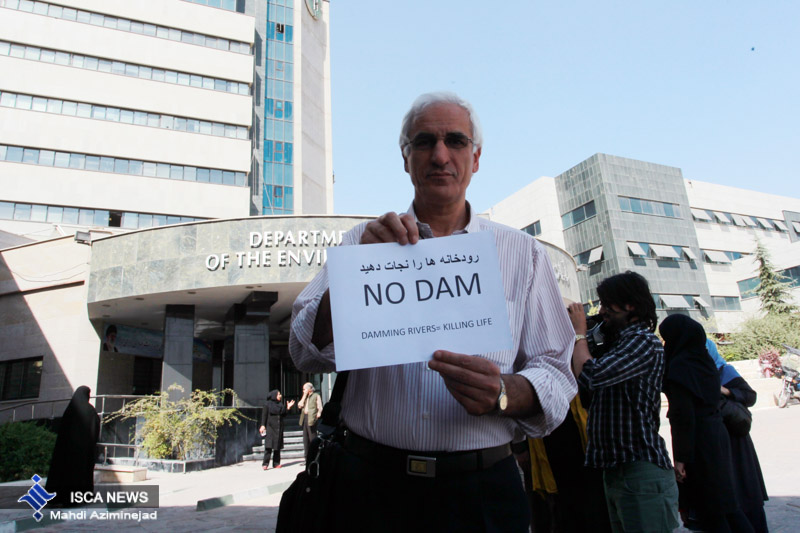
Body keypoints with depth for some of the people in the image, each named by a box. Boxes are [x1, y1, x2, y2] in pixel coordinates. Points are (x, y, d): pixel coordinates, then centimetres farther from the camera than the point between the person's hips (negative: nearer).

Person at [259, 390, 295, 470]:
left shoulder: (281, 405, 13)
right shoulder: (268, 405, -1)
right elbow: (264, 415, -4)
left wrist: (288, 407, 6)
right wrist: (263, 425, -13)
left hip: (279, 428, 5)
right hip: (270, 427, -5)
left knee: (277, 446, 4)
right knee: (269, 446, -11)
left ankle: (276, 463, 8)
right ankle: (265, 463, -9)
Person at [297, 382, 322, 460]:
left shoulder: (316, 396, 1)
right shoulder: (305, 397, 22)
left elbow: (320, 408, -3)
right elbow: (299, 406, 9)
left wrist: (318, 415, -14)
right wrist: (304, 396, 7)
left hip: (311, 418, -7)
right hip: (304, 418, 7)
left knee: (312, 438, -6)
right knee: (305, 438, 8)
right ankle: (306, 456, 14)